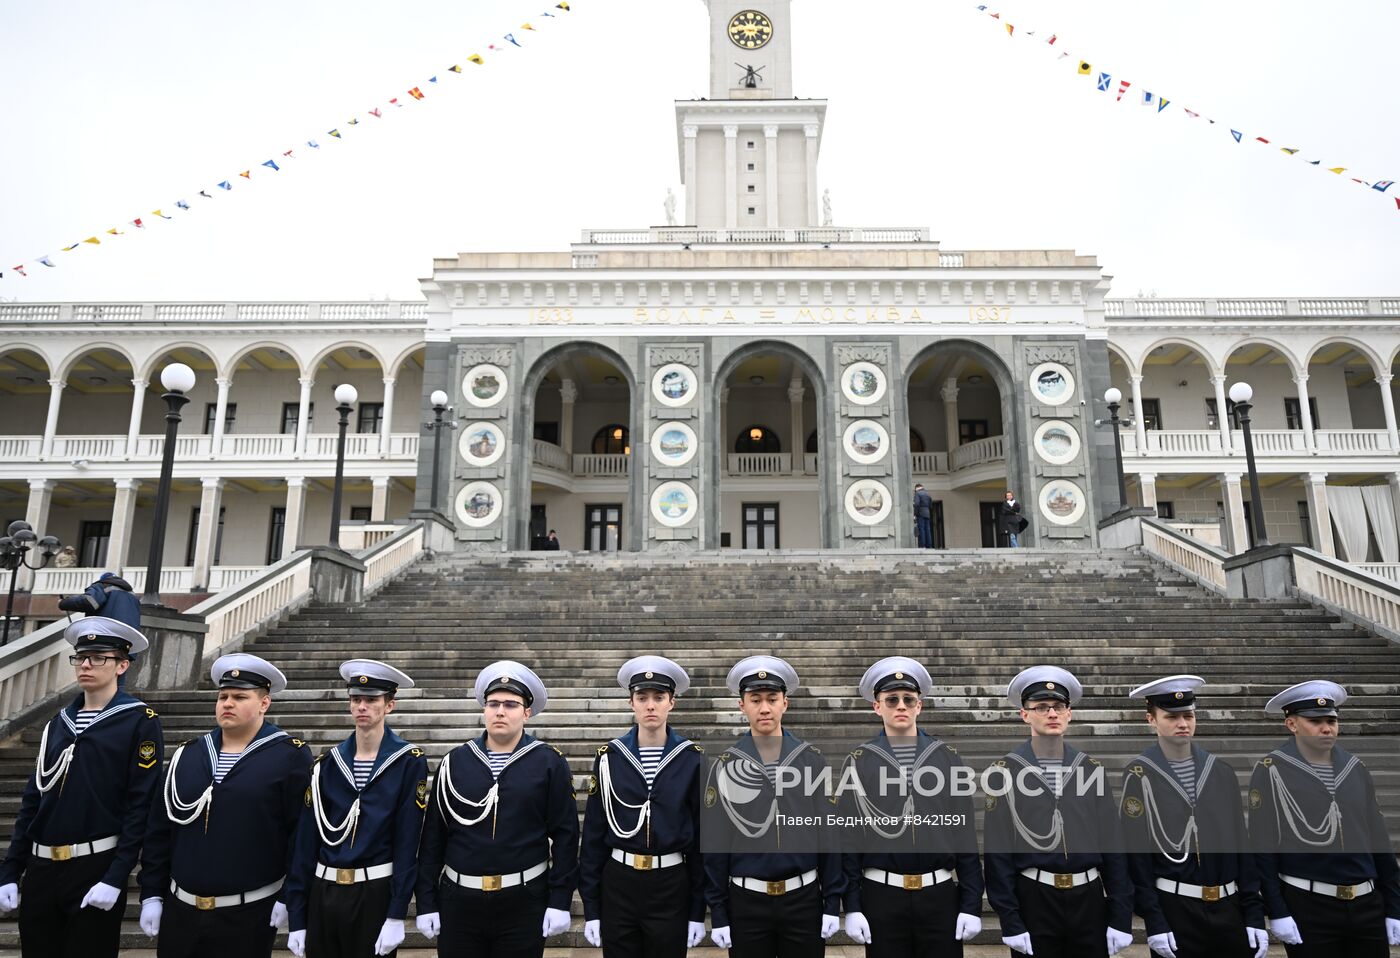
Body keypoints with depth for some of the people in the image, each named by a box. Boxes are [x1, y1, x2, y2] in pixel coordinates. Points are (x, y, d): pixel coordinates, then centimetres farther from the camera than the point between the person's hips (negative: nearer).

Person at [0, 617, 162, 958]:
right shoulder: (59, 723, 10)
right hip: (41, 868, 5)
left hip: (95, 868, -5)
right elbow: (32, 799, 12)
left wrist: (116, 878, -17)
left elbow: (141, 806, -13)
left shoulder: (140, 722, -8)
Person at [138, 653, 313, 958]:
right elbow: (159, 828, 9)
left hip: (248, 914, -4)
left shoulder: (290, 756, -9)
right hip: (180, 909, 5)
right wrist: (152, 895, 6)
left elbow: (302, 833, -10)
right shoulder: (188, 755, 6)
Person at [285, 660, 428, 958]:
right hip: (323, 894, 3)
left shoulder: (409, 762, -7)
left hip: (375, 894, -3)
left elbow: (407, 841, -9)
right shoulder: (327, 763, 2)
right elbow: (306, 839, 2)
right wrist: (296, 918, 1)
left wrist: (397, 915, -12)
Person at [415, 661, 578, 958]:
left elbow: (565, 834, -4)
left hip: (524, 901, -2)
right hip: (459, 900, 2)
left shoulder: (550, 763, -4)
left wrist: (559, 901, -7)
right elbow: (433, 837, 4)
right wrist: (426, 902, 2)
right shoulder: (454, 761, 2)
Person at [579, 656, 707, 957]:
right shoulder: (609, 757, -2)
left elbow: (702, 835, 0)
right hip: (618, 884, 1)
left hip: (671, 886, -1)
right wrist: (591, 909, 0)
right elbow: (593, 833, 1)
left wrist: (698, 912, 0)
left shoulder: (692, 759, -4)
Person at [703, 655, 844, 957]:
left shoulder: (811, 760, -1)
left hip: (803, 897, 1)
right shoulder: (726, 766, -3)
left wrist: (833, 902, -1)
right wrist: (717, 912, -2)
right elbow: (714, 841, -2)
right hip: (746, 901, -1)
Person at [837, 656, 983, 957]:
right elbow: (849, 837, -1)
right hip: (881, 897, -1)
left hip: (941, 895, 1)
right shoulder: (858, 763, -1)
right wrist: (851, 906, -4)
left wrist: (972, 904, 0)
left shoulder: (948, 759, 3)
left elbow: (966, 835, 3)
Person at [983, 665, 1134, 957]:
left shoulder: (1091, 769, 4)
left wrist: (1121, 918, 1)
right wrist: (1010, 922, -9)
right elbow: (997, 851, -6)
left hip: (1089, 897, 3)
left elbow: (1113, 845, 4)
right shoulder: (1006, 771, -5)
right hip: (1033, 900, -3)